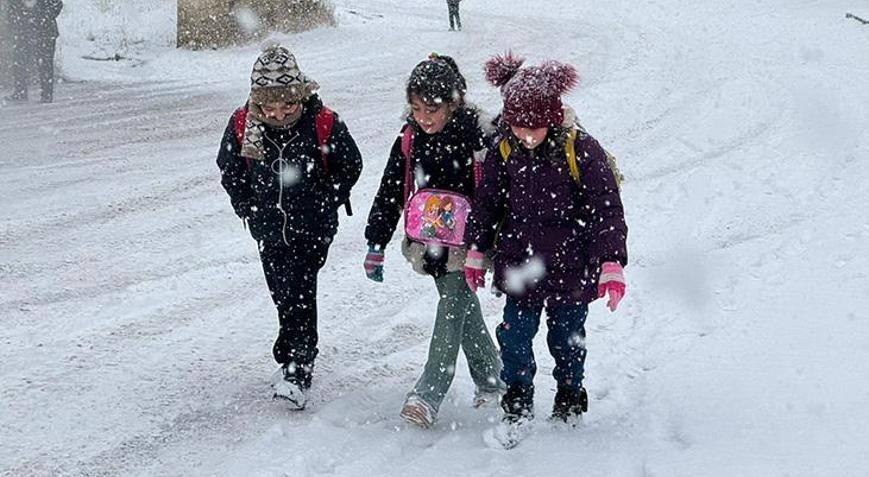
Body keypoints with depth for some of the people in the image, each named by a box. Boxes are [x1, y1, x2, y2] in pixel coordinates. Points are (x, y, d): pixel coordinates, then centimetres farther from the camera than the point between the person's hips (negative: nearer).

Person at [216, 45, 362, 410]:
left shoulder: (323, 123, -16)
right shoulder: (243, 124, -10)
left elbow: (350, 166, 0)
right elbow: (229, 169, 9)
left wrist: (326, 203, -2)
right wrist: (248, 209, 5)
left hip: (312, 229, -4)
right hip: (268, 229, 4)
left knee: (298, 295, -14)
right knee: (283, 296, 15)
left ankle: (297, 372, -12)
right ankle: (297, 359, 34)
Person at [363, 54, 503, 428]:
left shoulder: (477, 135, -13)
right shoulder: (409, 140, 1)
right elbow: (389, 194, 7)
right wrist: (376, 245, 5)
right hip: (430, 243, 5)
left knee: (453, 306, -12)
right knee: (465, 312, 13)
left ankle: (429, 393, -12)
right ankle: (489, 379, 27)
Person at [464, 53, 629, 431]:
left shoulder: (581, 151, -15)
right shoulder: (503, 151, -4)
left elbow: (606, 210, -12)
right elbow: (486, 202, 9)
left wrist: (611, 262, -17)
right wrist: (476, 252, 11)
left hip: (571, 267, -2)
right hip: (519, 263, 2)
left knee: (567, 336, 12)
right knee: (515, 335, -2)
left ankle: (570, 398, 34)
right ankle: (517, 401, 16)